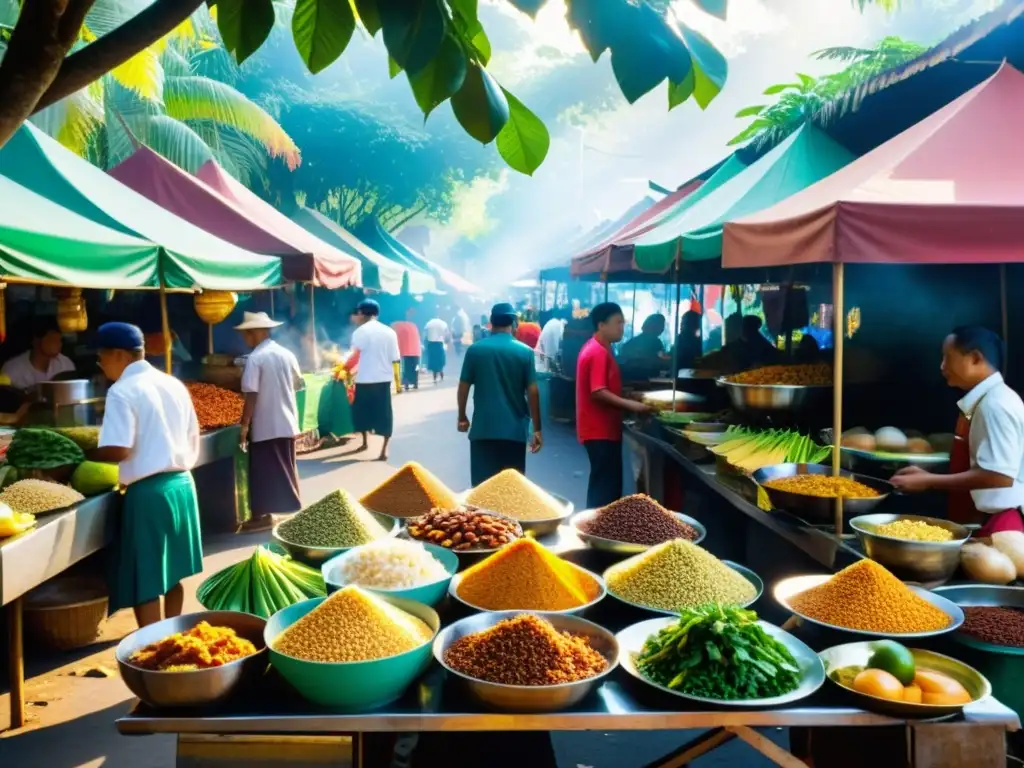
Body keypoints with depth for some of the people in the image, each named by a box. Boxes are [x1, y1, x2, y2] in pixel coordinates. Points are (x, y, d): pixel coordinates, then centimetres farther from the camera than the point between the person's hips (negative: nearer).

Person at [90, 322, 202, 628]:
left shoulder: (122, 391, -12)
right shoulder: (174, 384, 10)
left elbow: (118, 450, -20)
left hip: (148, 492, -8)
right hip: (181, 485, 8)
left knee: (145, 582, 3)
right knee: (172, 574, 19)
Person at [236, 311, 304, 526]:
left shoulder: (255, 358, -14)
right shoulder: (287, 354, 6)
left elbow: (251, 395, -17)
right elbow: (297, 386, 13)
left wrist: (244, 426, -13)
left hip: (264, 426, -7)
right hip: (287, 423, 7)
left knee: (264, 472, 3)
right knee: (286, 469, 16)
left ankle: (263, 514, 9)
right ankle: (292, 511, 22)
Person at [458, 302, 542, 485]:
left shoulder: (475, 349, -1)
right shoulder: (525, 352, -3)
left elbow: (464, 387, 4)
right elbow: (533, 392, -5)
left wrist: (462, 417, 18)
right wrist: (537, 429, 0)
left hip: (483, 428, 0)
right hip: (514, 430, 0)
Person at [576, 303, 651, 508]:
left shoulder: (597, 349, 14)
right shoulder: (599, 353, -17)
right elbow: (598, 392, -24)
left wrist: (628, 402, 17)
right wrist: (630, 405, -23)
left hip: (602, 428, 10)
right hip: (601, 431, -10)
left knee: (603, 483, 15)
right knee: (606, 485, -6)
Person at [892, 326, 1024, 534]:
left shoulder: (996, 404, -17)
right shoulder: (980, 402, 9)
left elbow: (999, 475, -24)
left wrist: (929, 482, -18)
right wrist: (929, 476, 7)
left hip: (998, 526, -9)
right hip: (980, 522, 9)